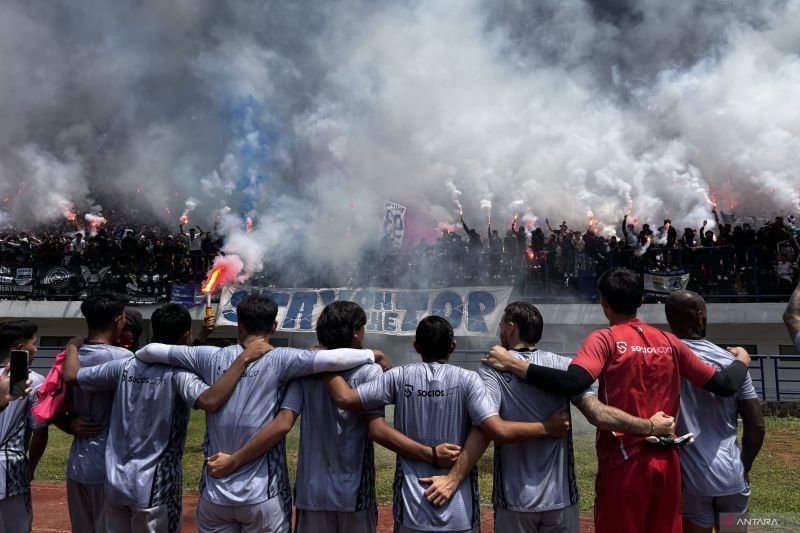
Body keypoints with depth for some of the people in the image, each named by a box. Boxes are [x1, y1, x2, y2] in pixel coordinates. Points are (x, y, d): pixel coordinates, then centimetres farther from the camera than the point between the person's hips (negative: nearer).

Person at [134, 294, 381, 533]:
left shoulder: (213, 358, -1)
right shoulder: (278, 360, -11)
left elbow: (151, 350, 5)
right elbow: (333, 359, -21)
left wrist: (135, 356, 26)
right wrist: (372, 355, -6)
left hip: (215, 493, 3)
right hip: (263, 494, -3)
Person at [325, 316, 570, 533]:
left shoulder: (400, 378, -3)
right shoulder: (467, 380, -7)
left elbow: (345, 398, -7)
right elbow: (500, 431, -17)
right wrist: (547, 428, -5)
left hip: (412, 510, 1)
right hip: (459, 512, -1)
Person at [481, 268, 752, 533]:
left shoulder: (605, 339, -9)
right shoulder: (670, 342, 6)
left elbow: (573, 382, -26)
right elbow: (724, 385, 10)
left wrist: (512, 364, -22)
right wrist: (742, 359, 31)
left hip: (624, 463, -5)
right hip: (667, 462, 5)